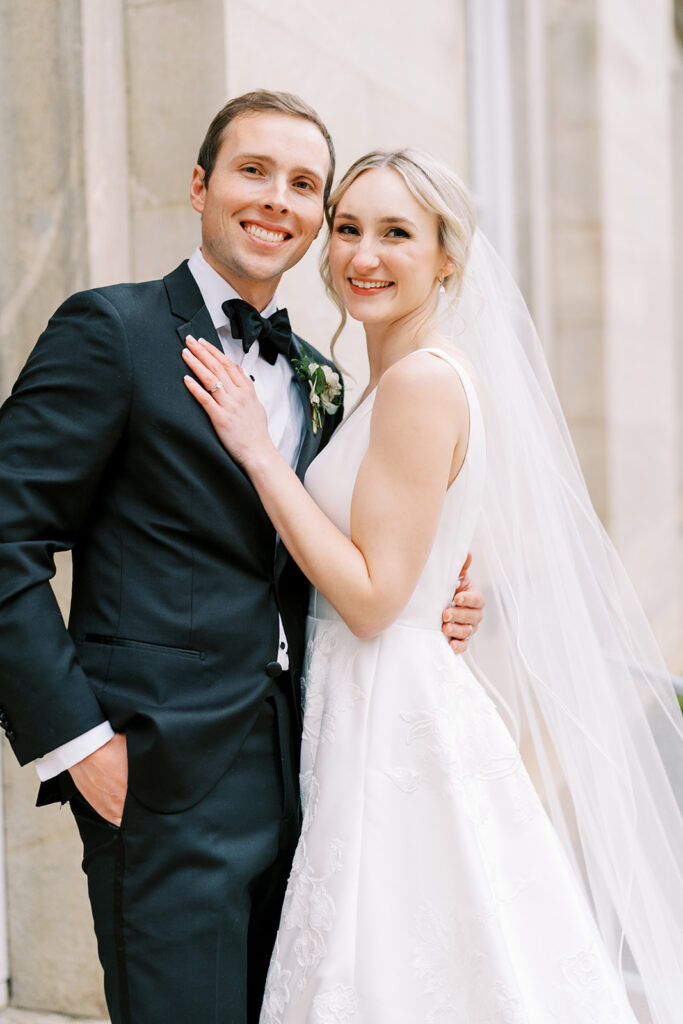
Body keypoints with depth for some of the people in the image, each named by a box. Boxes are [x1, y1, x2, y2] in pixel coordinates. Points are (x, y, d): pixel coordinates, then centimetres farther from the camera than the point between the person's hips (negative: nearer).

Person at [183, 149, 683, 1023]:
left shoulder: (424, 379, -16)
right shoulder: (393, 383, 13)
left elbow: (373, 597, -19)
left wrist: (259, 452, -17)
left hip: (395, 725, -10)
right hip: (385, 718, 10)